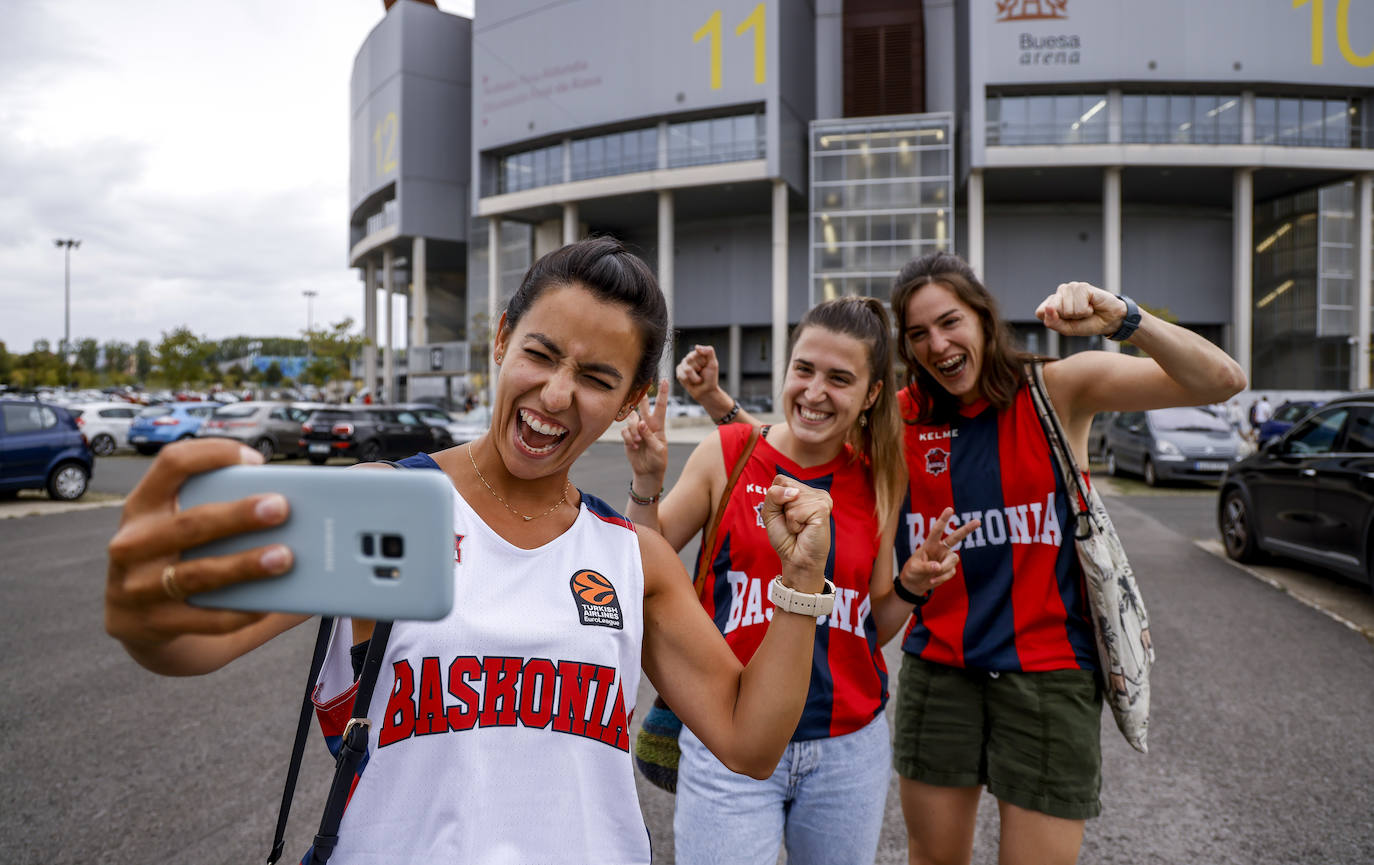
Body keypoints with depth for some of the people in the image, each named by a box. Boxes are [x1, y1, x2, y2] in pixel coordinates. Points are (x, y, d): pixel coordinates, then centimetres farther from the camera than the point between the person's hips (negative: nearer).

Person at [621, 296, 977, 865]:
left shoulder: (880, 481, 0)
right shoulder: (726, 455, -8)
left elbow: (874, 628, 10)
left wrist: (912, 585, -8)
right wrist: (646, 484, -17)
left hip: (850, 748, 3)